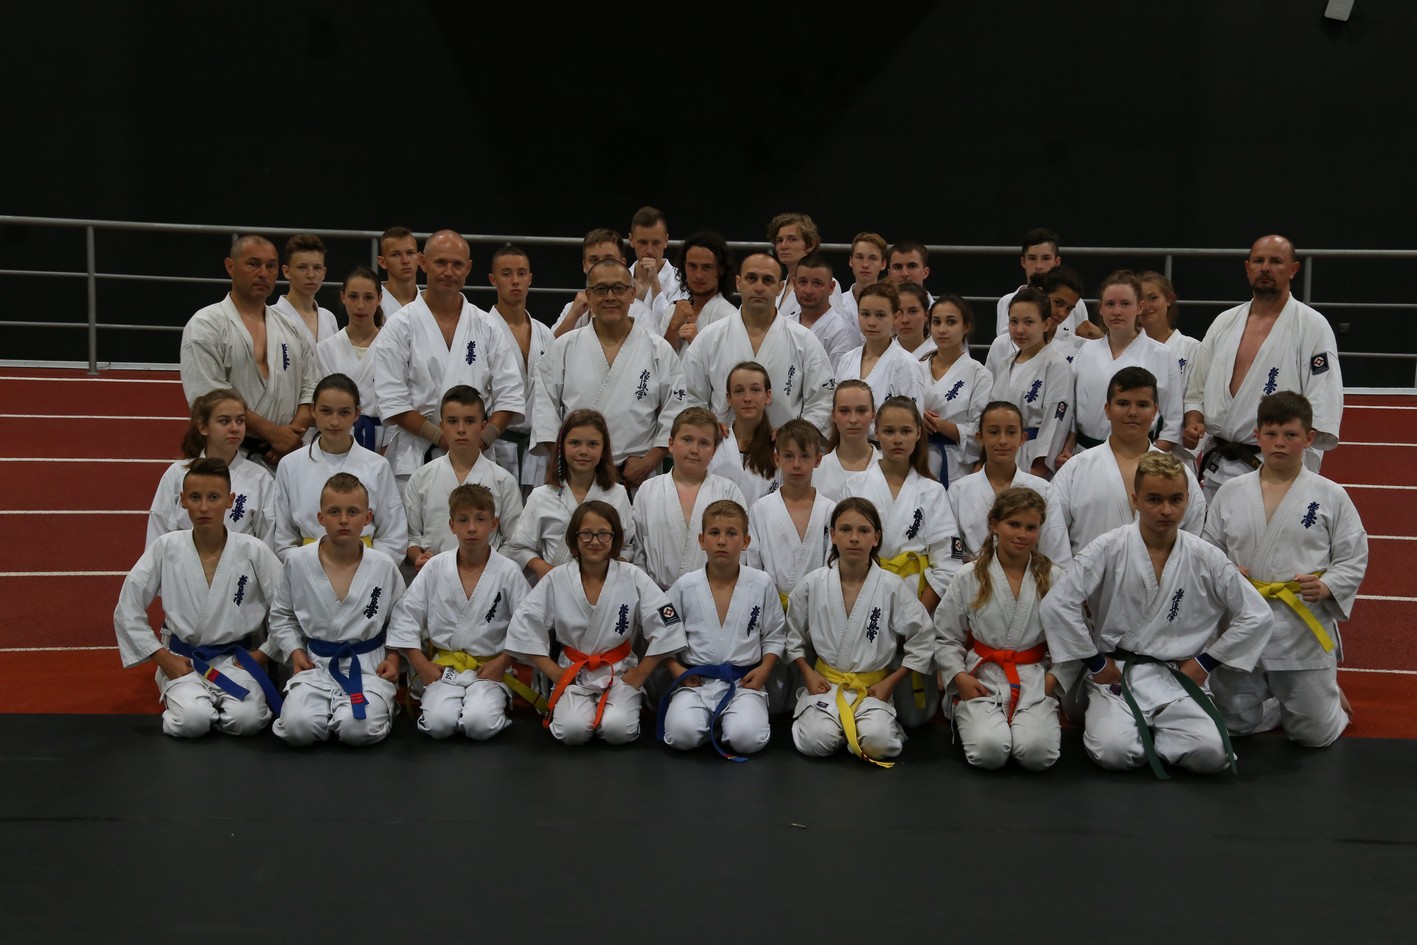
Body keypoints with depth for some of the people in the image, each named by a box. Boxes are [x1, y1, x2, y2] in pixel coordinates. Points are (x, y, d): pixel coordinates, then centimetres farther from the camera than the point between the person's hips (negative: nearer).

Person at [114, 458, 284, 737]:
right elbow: (127, 612, 1)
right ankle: (177, 700, 6)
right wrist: (162, 657, -3)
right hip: (182, 660, 0)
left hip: (237, 659, 0)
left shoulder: (253, 551, -6)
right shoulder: (166, 549, -4)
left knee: (245, 720, -29)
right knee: (192, 720, -29)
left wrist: (262, 654, -4)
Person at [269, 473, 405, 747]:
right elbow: (281, 616, 11)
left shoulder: (385, 567, -2)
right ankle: (334, 709, 8)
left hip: (368, 665, -1)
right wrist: (295, 651, -2)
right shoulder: (297, 562, -1)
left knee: (358, 729, -28)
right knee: (297, 728, -25)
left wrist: (394, 656, -4)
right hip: (316, 664, 1)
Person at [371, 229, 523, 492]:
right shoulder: (401, 326, 2)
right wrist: (441, 437, -12)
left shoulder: (486, 327, 10)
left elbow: (511, 394, 8)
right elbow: (392, 401, -5)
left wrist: (483, 438, -7)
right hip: (414, 461, -2)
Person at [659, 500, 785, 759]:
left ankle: (726, 720, 7)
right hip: (695, 680, 1)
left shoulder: (762, 584, 1)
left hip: (744, 681, 0)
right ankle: (713, 722, 6)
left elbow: (775, 637, 8)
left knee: (746, 738, -28)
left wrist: (764, 669, -8)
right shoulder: (685, 586, 1)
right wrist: (676, 669, -7)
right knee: (682, 734, -27)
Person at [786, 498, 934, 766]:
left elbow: (922, 642, -1)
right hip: (824, 683, 1)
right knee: (816, 741, -26)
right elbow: (793, 636, 9)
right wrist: (808, 673, -3)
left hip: (873, 686, -1)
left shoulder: (892, 587, -6)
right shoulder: (813, 584, -3)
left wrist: (889, 682, -5)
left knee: (876, 742, -29)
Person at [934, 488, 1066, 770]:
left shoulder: (1053, 578, 4)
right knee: (989, 750, -25)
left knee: (1036, 752, -25)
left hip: (1035, 681, 1)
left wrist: (1053, 678, -7)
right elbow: (946, 638, 5)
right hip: (983, 680, 0)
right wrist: (959, 677, -8)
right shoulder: (969, 577, 2)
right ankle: (969, 720, 9)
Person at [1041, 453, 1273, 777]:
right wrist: (1095, 663, -8)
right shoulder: (1108, 550, -8)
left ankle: (1150, 735, 7)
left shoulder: (1206, 558, -1)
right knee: (1114, 751, -27)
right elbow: (1058, 604, -13)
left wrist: (1205, 663, 3)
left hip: (1178, 680, 2)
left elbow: (1257, 617, 8)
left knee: (1211, 753, -23)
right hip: (1117, 675, -2)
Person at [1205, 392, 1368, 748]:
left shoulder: (1330, 496, -1)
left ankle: (1329, 699, 40)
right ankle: (1280, 705, 42)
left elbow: (1354, 559, 2)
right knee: (1233, 725, 12)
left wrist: (1326, 586, -17)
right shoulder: (1230, 493, 3)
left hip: (1304, 625, -2)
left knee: (1314, 733, 6)